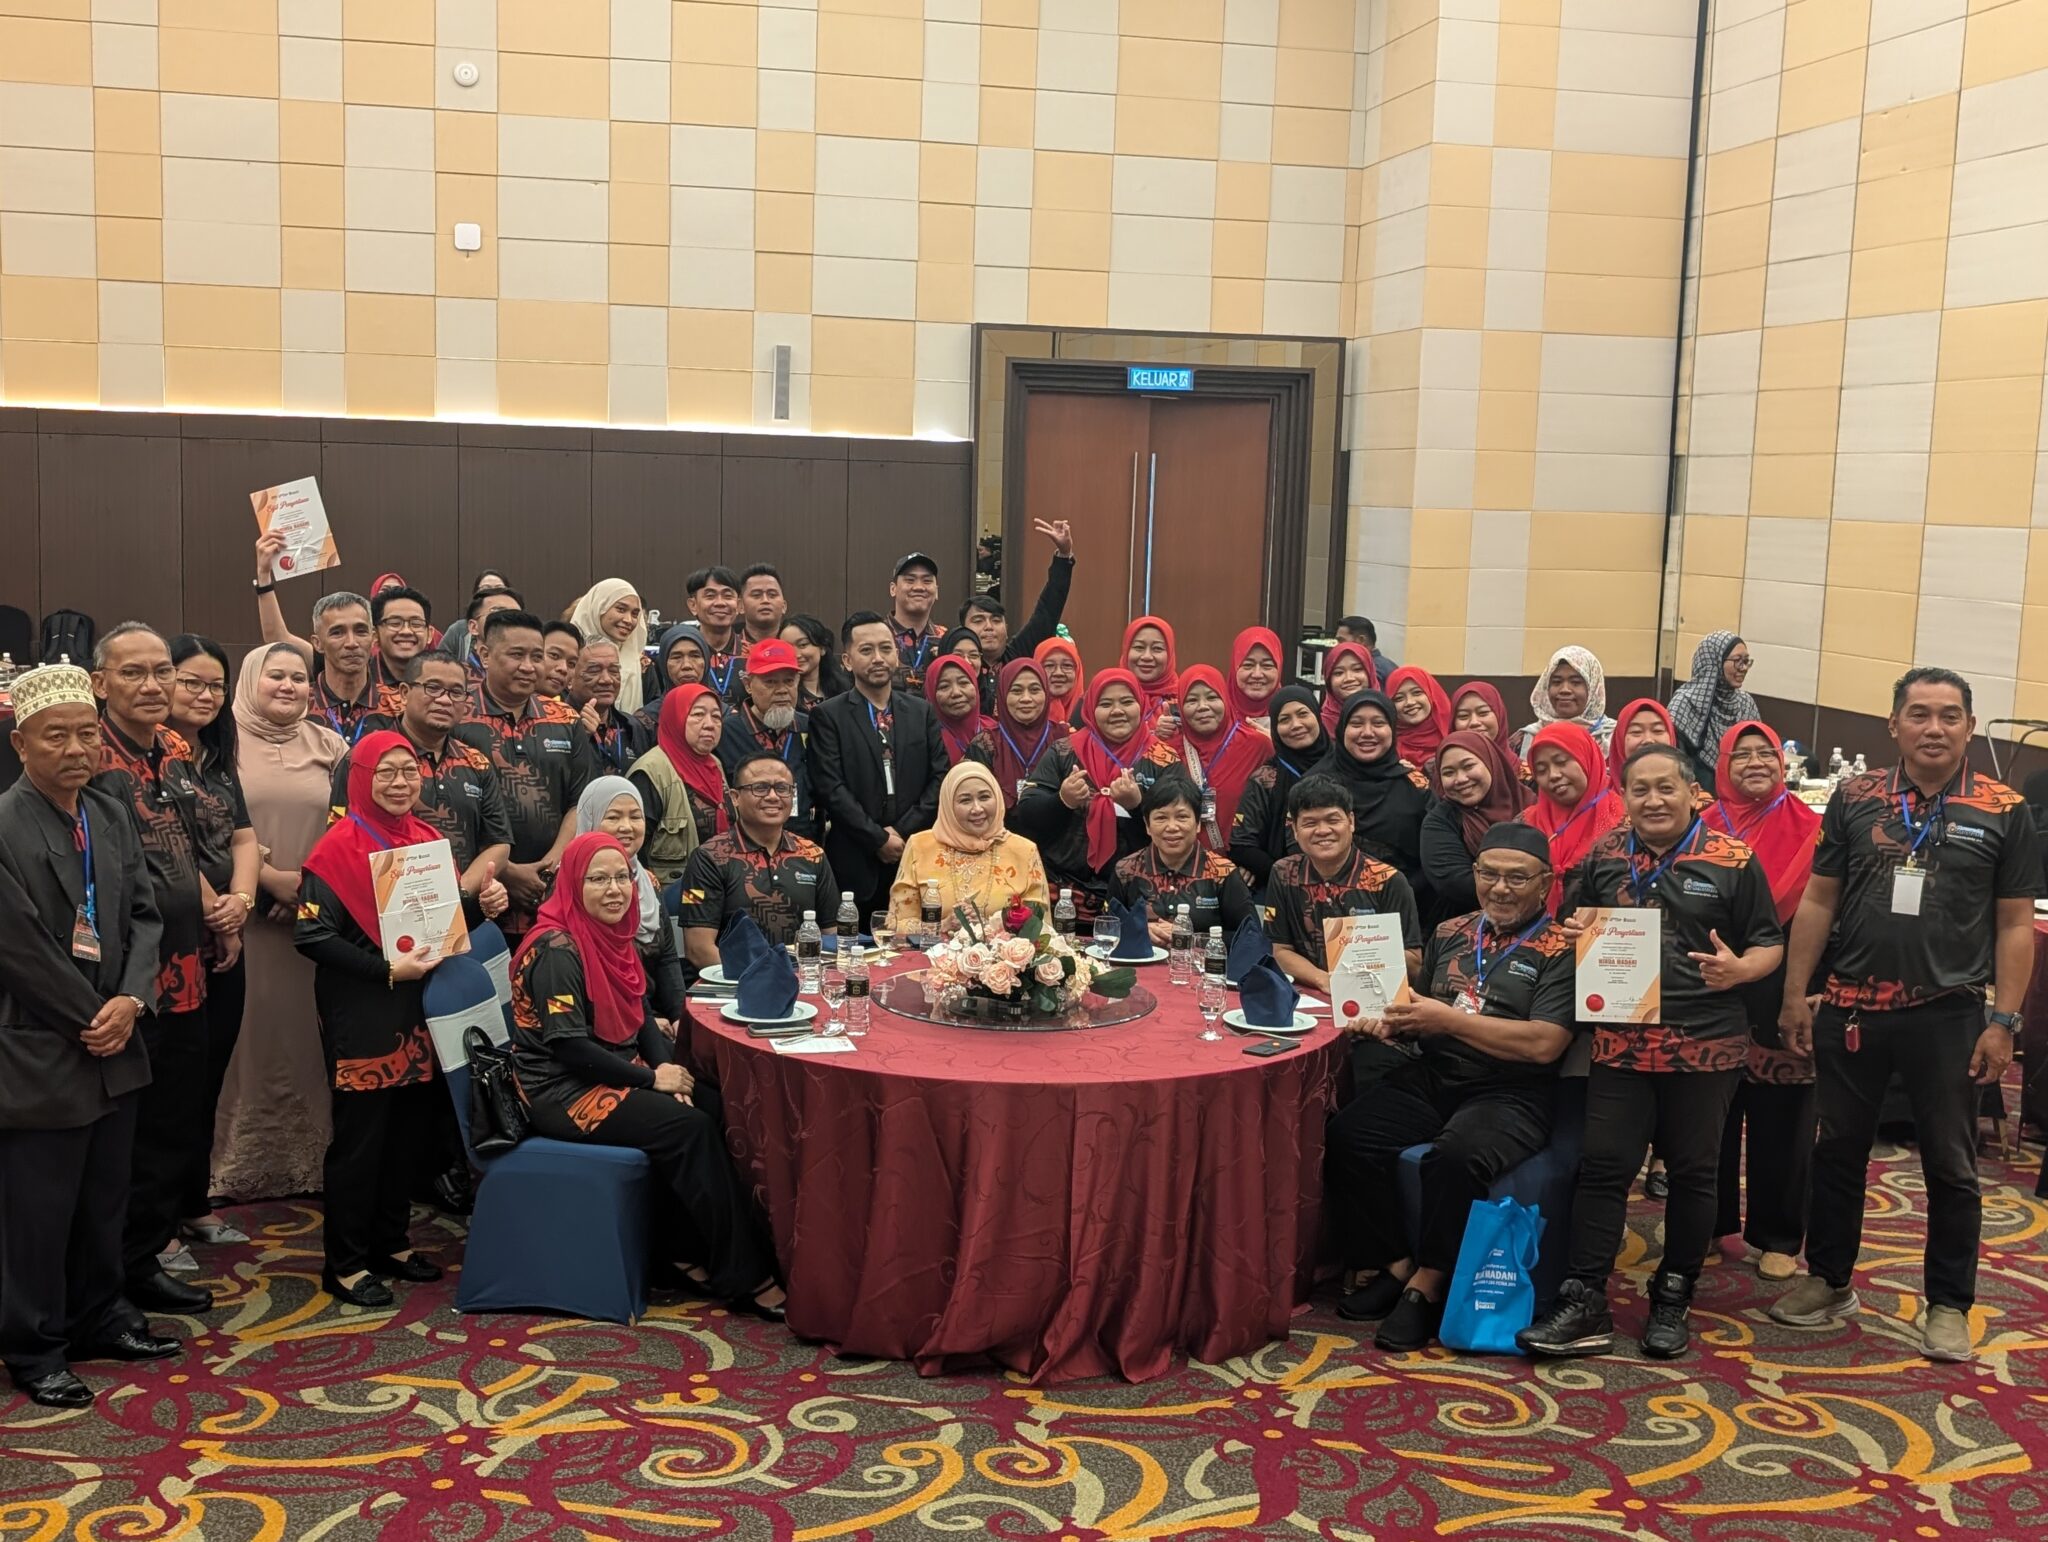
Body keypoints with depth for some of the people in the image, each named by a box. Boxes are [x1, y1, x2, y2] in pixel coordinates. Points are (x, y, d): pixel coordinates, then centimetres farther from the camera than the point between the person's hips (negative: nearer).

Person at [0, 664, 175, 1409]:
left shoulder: (114, 815, 7)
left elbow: (144, 915, 8)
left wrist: (130, 1002, -7)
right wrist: (92, 1020, -11)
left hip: (114, 1047, 7)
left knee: (105, 1202, 17)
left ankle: (100, 1318, 32)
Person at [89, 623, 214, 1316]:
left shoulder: (177, 754, 10)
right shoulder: (90, 761, -14)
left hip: (183, 973, 8)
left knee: (180, 1128, 16)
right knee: (126, 1136, 3)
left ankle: (143, 1254, 29)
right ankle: (126, 1267, 17)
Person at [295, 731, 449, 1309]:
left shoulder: (430, 840, 9)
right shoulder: (339, 846, -11)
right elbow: (311, 934, -17)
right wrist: (386, 969, -20)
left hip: (419, 1009, 6)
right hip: (362, 1017, -6)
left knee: (409, 1129, 13)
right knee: (359, 1136, 0)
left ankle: (392, 1243, 27)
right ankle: (346, 1265, 11)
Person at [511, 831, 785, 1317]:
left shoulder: (611, 936, 9)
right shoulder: (556, 949, -17)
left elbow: (640, 1015, 11)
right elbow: (568, 1045, -22)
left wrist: (668, 1068, -8)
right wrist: (651, 1079, -17)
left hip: (615, 1076, 8)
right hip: (564, 1093, -8)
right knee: (694, 1129, -23)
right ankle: (743, 1276, -15)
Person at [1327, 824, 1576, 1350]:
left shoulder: (1561, 950, -2)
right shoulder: (1450, 934, 15)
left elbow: (1544, 1044, -14)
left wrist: (1448, 1019, -15)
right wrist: (1394, 1021, -4)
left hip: (1509, 1094, -5)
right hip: (1429, 1078, 5)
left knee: (1457, 1156, -35)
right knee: (1348, 1136, -20)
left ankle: (1426, 1287, -15)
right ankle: (1397, 1267, -5)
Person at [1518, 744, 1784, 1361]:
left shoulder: (1733, 861, 0)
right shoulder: (1603, 855, 7)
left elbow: (1769, 944, 3)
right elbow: (1570, 920, 19)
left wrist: (1739, 969, -18)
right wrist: (1573, 933, -5)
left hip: (1705, 1045, -1)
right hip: (1620, 1041, 2)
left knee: (1692, 1172, 9)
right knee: (1602, 1167, -1)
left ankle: (1673, 1299, 23)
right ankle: (1584, 1304, 3)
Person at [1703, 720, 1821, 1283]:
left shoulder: (1806, 828, -2)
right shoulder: (1703, 828, 4)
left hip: (1781, 998, -2)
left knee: (1781, 1123, 5)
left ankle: (1779, 1237, 17)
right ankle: (1709, 1223, 23)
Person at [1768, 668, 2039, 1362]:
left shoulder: (2003, 811, -1)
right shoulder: (1855, 798, 2)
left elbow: (2016, 925, 0)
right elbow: (1817, 901, 6)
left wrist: (2004, 1021, -6)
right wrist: (1795, 995, 3)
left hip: (1949, 1015, -2)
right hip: (1852, 1008, 2)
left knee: (1950, 1165, 8)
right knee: (1838, 1150, 13)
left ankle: (1948, 1304, 23)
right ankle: (1828, 1280, 29)